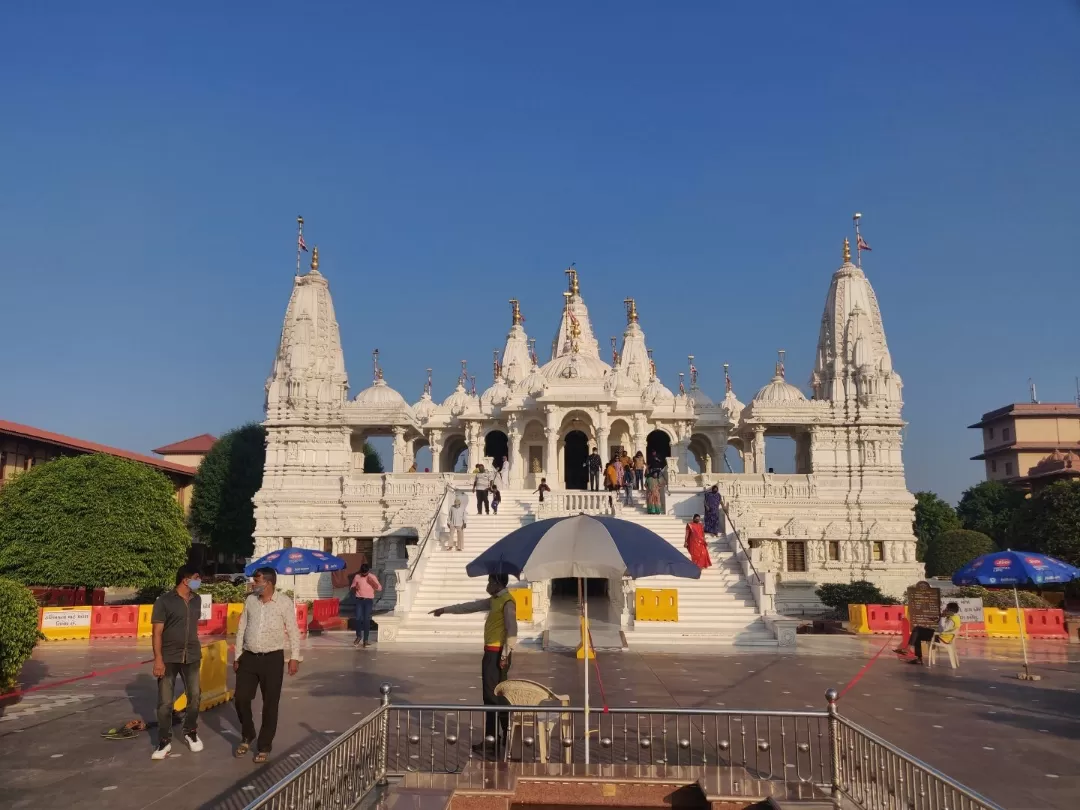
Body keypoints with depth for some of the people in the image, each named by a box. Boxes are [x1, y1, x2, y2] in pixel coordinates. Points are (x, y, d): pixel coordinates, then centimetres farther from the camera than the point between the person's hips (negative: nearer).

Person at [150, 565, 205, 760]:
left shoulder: (197, 600, 6)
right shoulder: (164, 601, -11)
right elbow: (157, 632, -12)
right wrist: (158, 659, -18)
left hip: (192, 657, 5)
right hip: (169, 658, -5)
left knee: (195, 696, 10)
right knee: (165, 702, 0)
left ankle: (190, 732, 30)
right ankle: (165, 741, 13)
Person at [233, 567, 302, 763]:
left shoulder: (285, 602, -9)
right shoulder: (250, 600, 3)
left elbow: (293, 631, -6)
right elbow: (242, 628, 10)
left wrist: (295, 657, -8)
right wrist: (237, 656, 10)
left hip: (272, 658, -4)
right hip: (249, 657, 4)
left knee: (270, 704, 3)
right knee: (241, 698, 4)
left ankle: (264, 747, 17)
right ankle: (247, 737, 29)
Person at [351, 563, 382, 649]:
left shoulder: (372, 577, -2)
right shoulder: (357, 577, 1)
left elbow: (380, 588, -5)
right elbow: (352, 587, 11)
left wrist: (373, 583, -21)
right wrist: (354, 588, -13)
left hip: (369, 600, -1)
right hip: (359, 600, 1)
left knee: (367, 620, -4)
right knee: (358, 618, -5)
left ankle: (365, 640, 2)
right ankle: (359, 636, 18)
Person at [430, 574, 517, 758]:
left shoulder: (507, 601, -13)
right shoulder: (494, 600, 16)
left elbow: (512, 630, -20)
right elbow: (471, 606, 24)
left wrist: (505, 655, -23)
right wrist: (445, 610, 27)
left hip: (497, 653, -9)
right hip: (492, 652, 9)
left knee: (492, 696, -8)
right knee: (497, 695, 11)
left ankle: (492, 742, -6)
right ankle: (505, 738, 17)